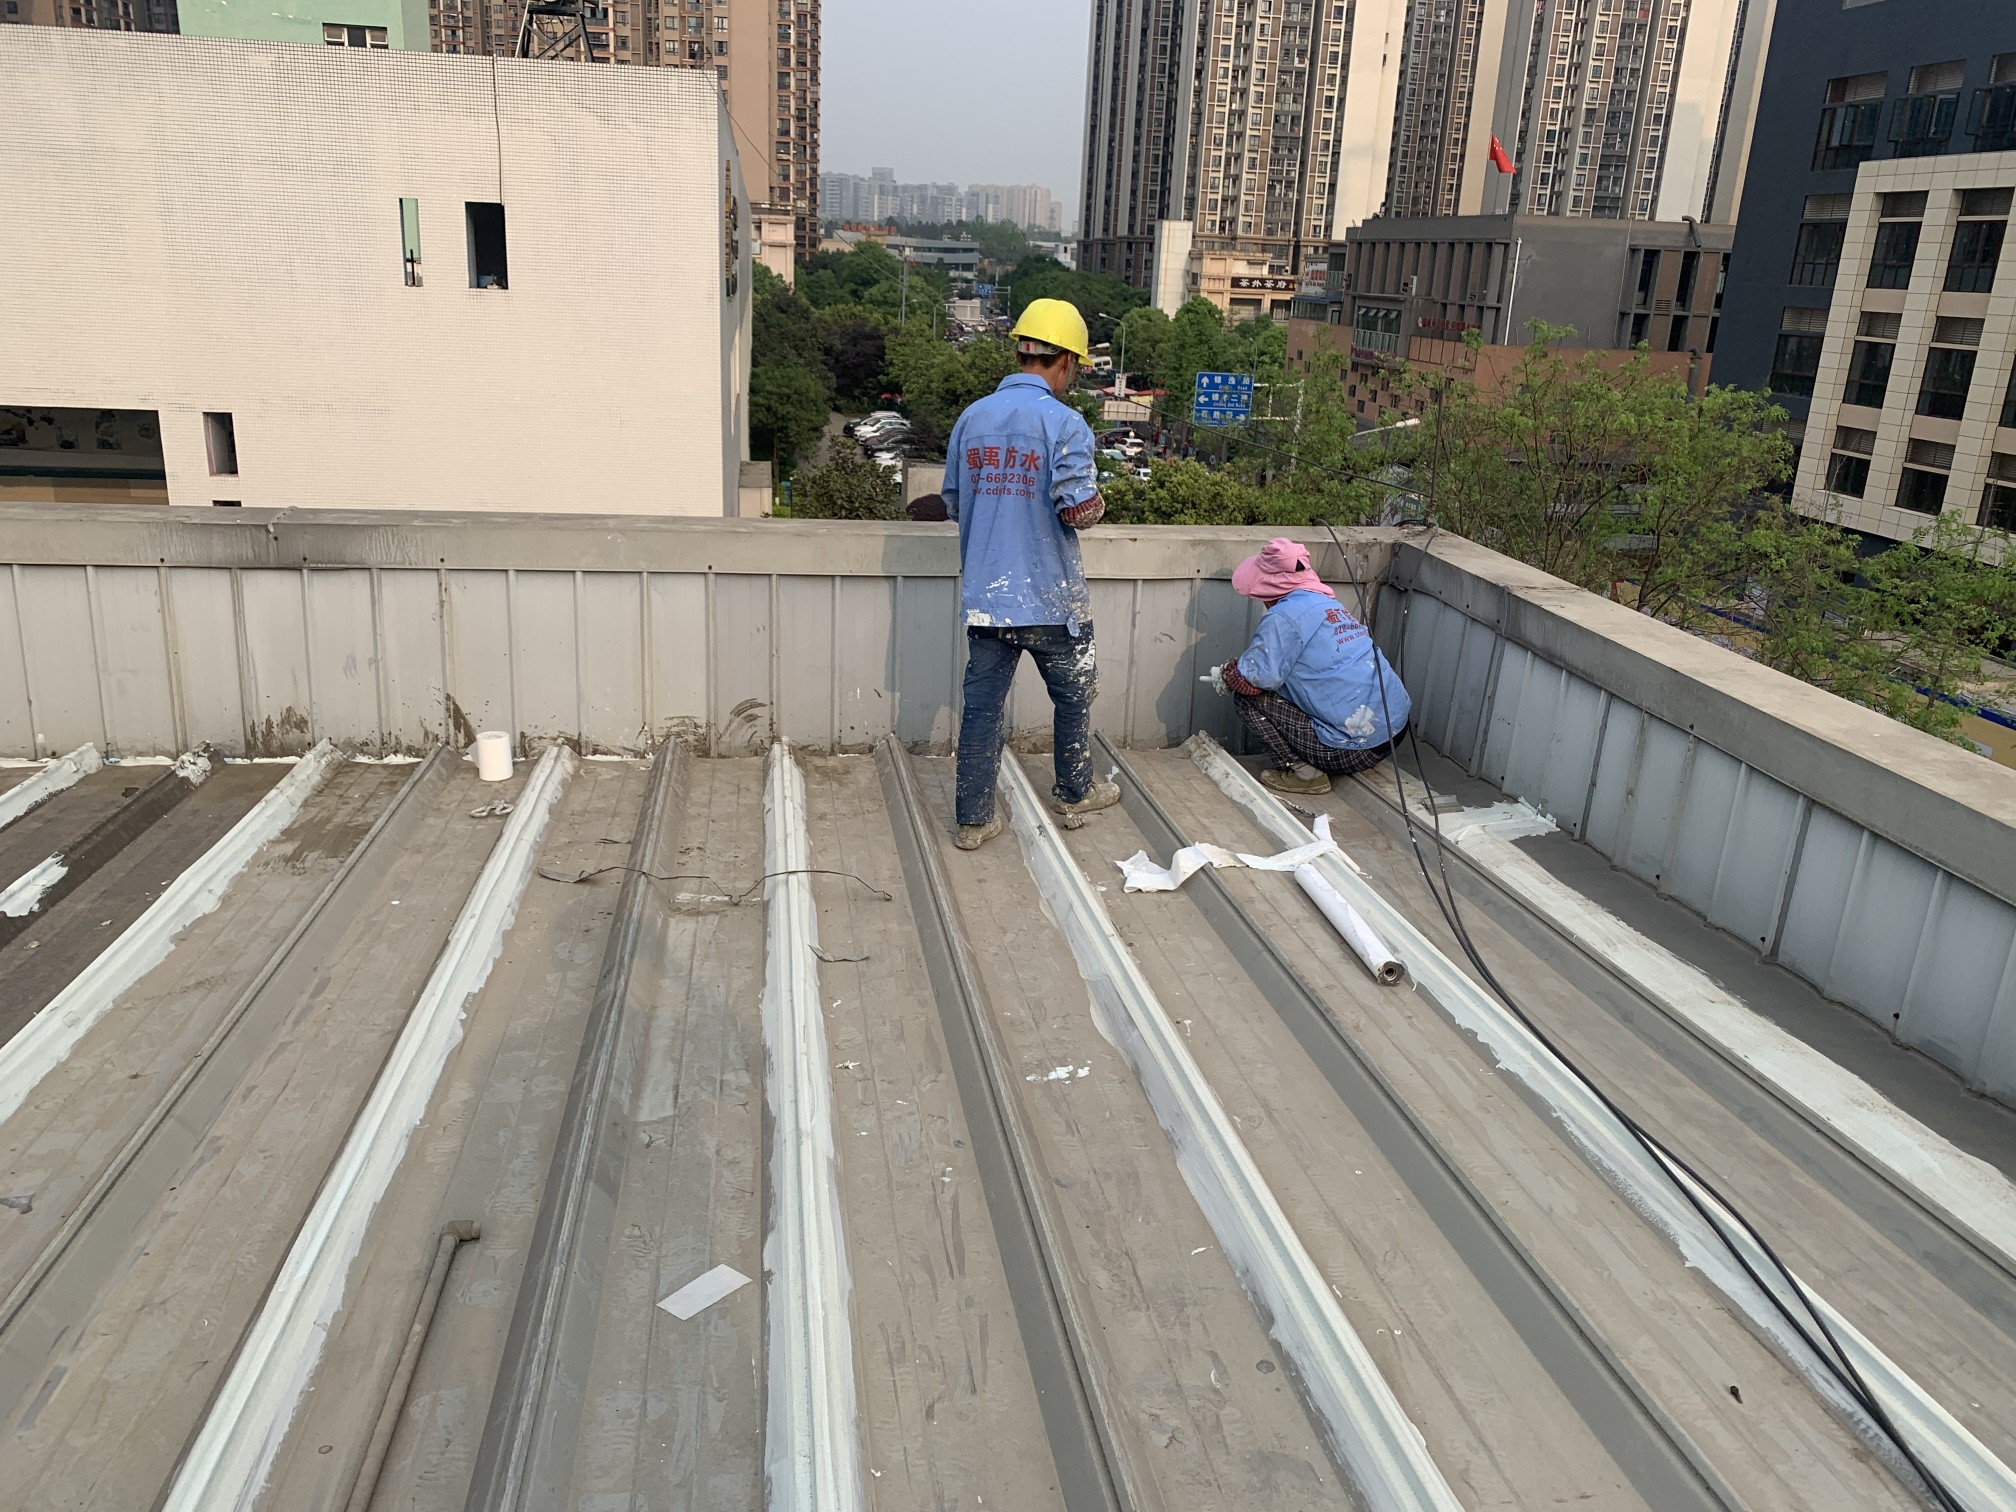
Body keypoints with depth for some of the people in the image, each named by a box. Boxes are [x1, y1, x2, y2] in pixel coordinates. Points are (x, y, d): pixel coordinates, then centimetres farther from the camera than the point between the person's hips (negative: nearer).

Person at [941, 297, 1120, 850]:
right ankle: (1074, 791, 35)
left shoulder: (972, 417, 4)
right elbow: (1080, 511, -20)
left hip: (984, 596, 4)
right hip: (1050, 598, -4)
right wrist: (1096, 502, 2)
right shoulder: (1064, 422, -14)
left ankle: (974, 819, 12)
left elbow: (954, 502, 11)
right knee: (1074, 696, 18)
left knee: (982, 703, 9)